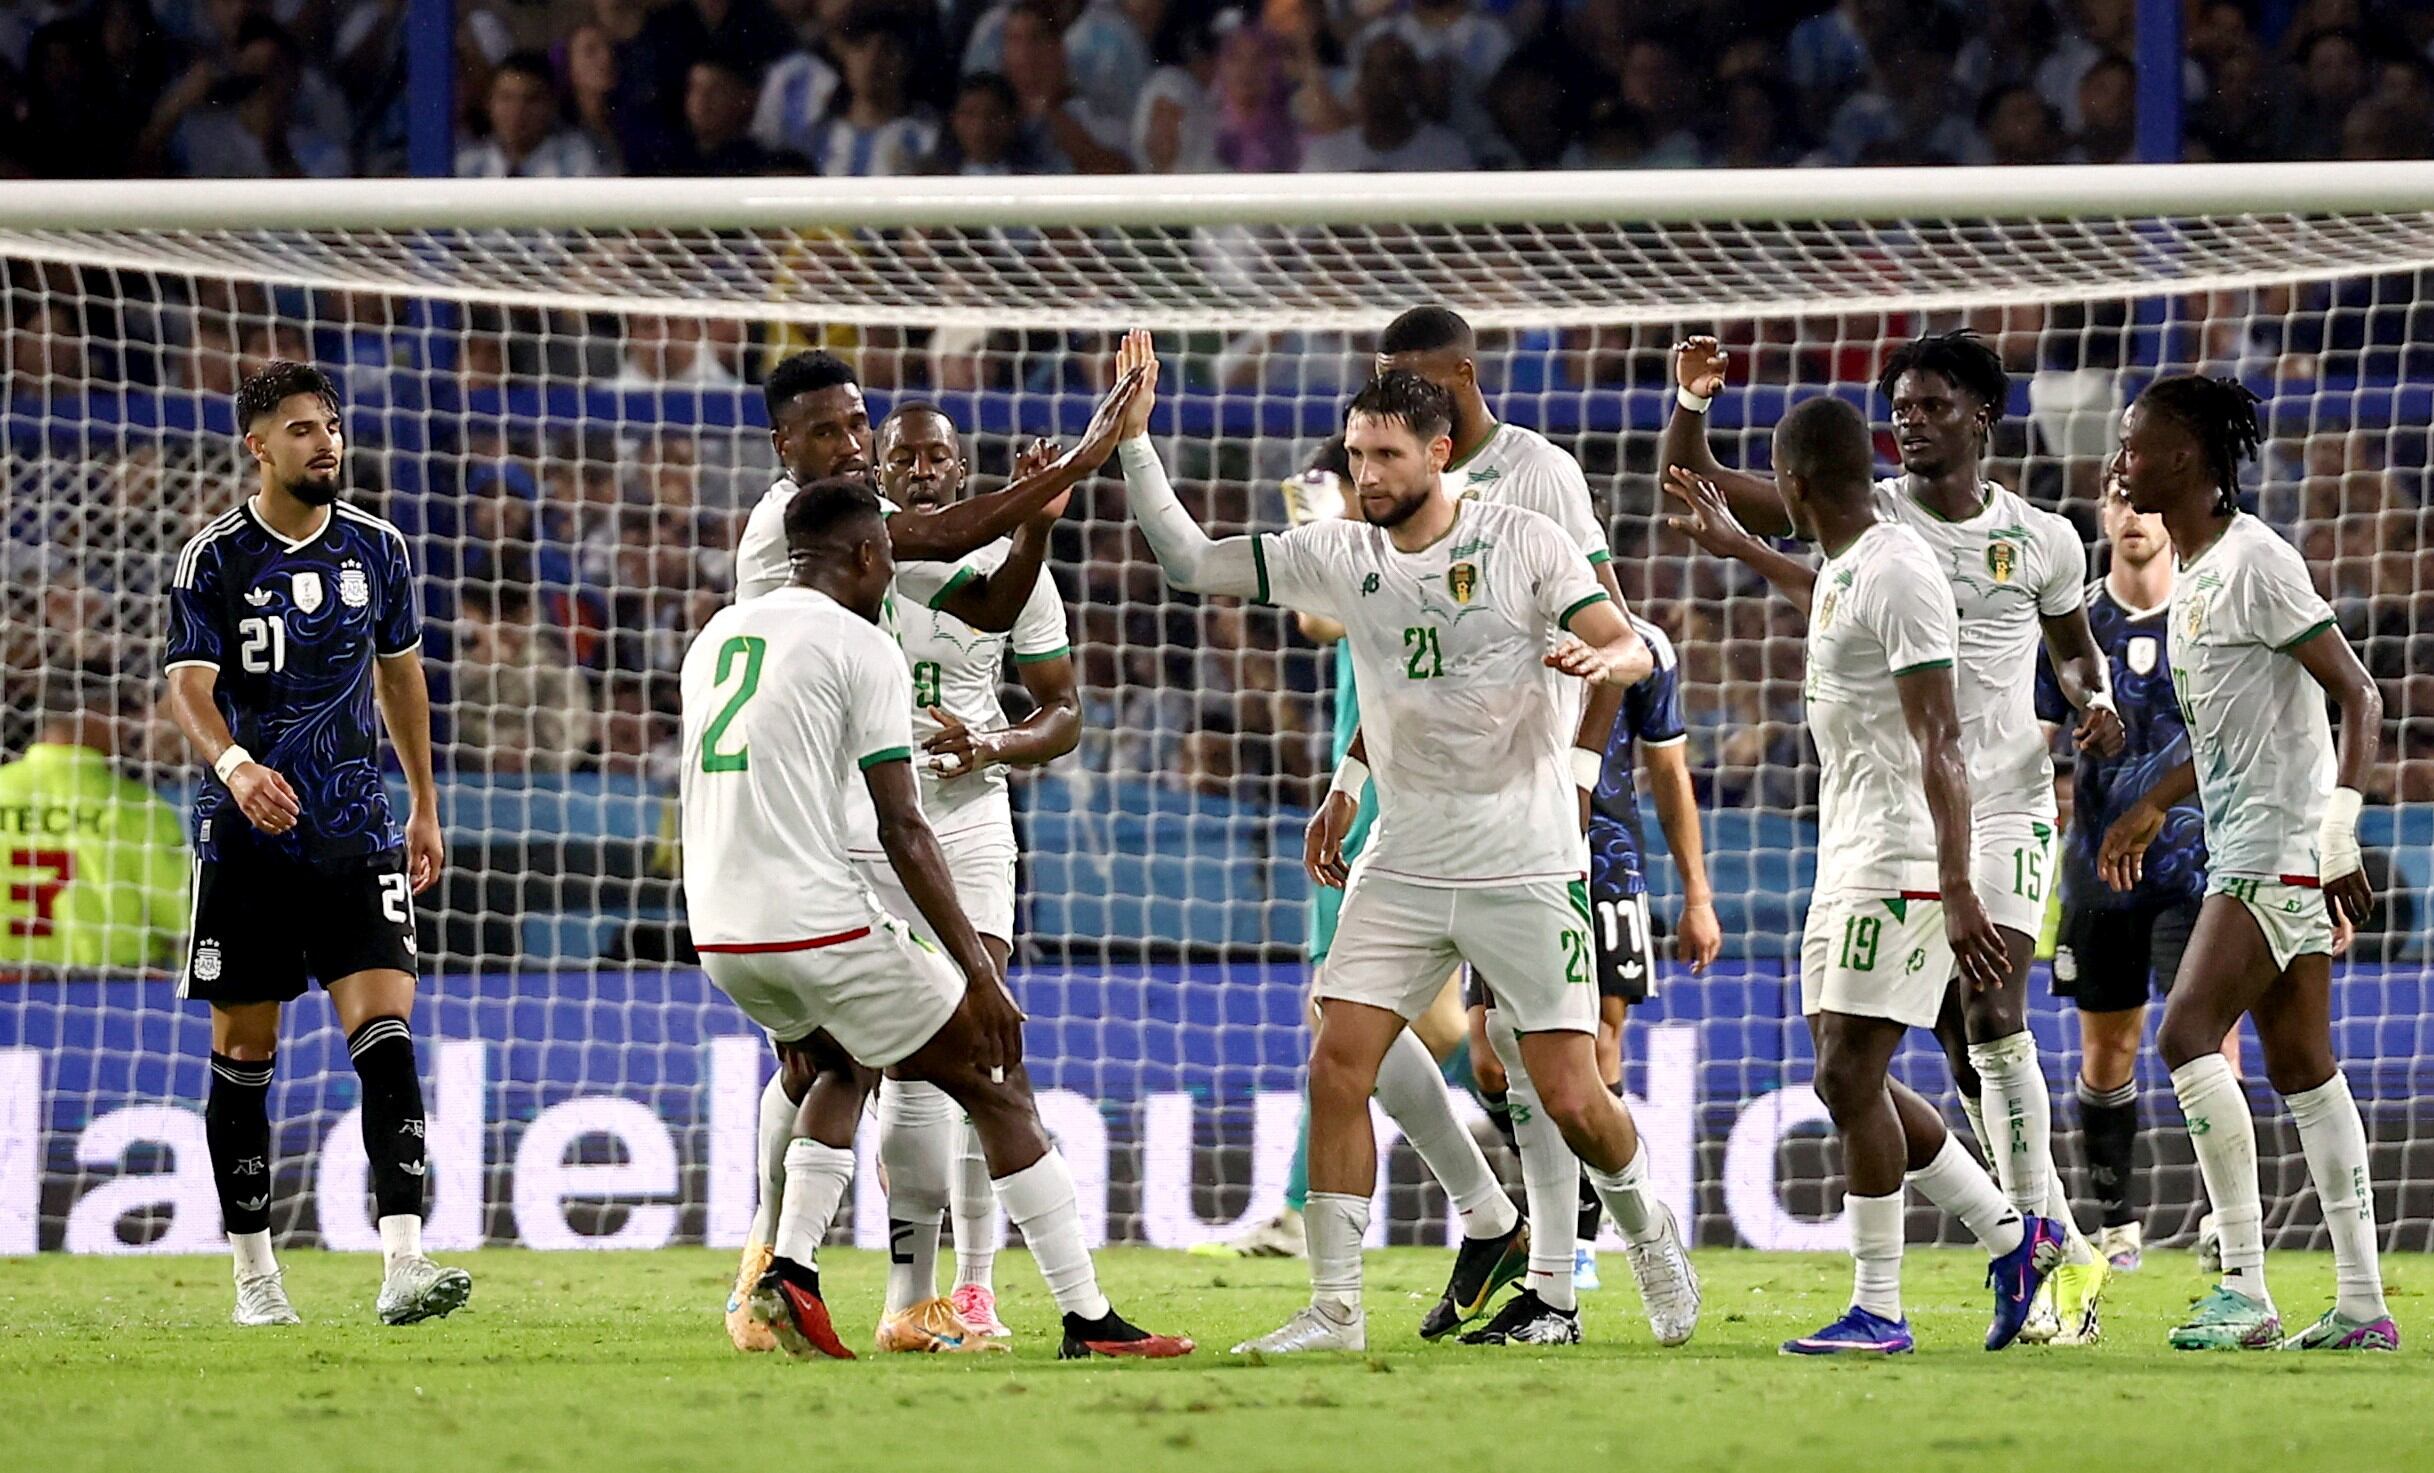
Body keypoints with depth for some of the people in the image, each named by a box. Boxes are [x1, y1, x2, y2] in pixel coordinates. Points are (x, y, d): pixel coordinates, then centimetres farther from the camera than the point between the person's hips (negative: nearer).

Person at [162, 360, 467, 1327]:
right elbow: (189, 685, -14)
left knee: (386, 1031, -13)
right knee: (243, 1054, 5)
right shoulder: (216, 559, -4)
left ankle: (402, 1264, -21)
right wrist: (235, 765, -34)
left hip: (355, 831, 2)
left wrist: (424, 806, 23)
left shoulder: (376, 548, 7)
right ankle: (254, 1272, 16)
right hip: (247, 837, -2)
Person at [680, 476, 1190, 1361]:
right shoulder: (861, 649, -6)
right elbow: (903, 832, -12)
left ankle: (791, 1268, 13)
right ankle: (1089, 1323, 1)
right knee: (997, 1087, 4)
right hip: (821, 924, -7)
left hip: (718, 931, 7)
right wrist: (981, 978, -12)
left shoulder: (716, 637, 16)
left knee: (840, 1067, 33)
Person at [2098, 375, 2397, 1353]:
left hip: (2281, 842, -10)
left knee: (2188, 1035, -15)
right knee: (2302, 1067, 8)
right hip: (2246, 847, 10)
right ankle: (2362, 1303, 8)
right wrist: (2152, 810, 31)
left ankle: (2245, 1288, -16)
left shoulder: (2254, 562, -15)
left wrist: (2339, 833, -24)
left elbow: (2359, 697, -17)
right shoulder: (2191, 573, 14)